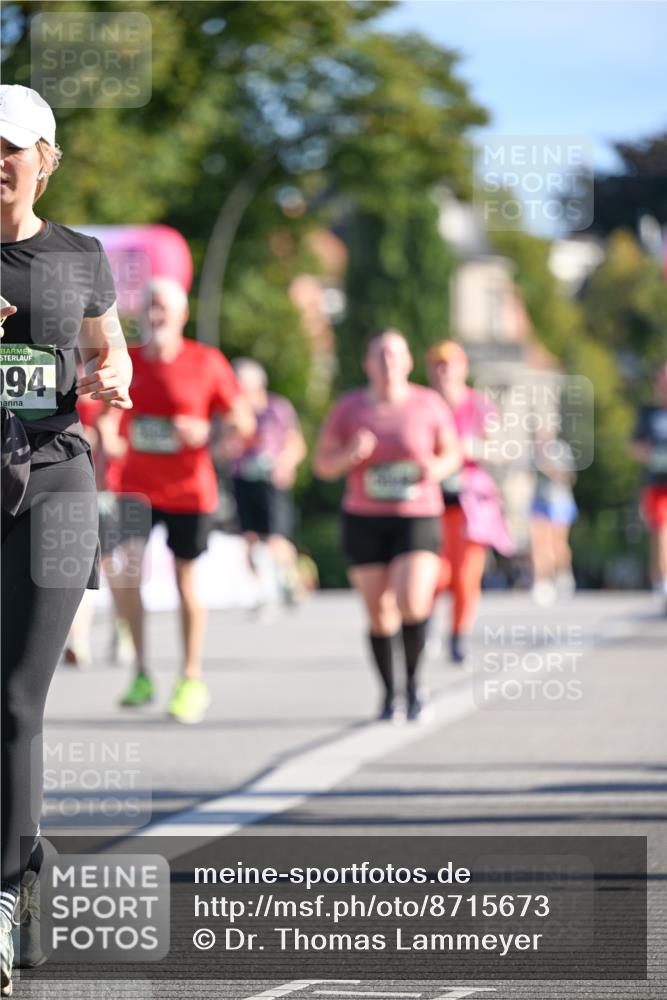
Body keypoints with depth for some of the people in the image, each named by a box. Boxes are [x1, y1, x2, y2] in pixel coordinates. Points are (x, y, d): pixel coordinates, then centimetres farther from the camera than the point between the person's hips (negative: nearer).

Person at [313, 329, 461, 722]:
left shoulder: (429, 405, -1)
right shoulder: (349, 407, 0)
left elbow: (452, 453, 11)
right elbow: (322, 464, 4)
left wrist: (438, 468, -12)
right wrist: (351, 456, -17)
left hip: (418, 518, -1)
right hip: (364, 522, 1)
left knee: (412, 605, -18)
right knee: (379, 613, 3)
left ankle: (414, 684, 5)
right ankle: (389, 695, 21)